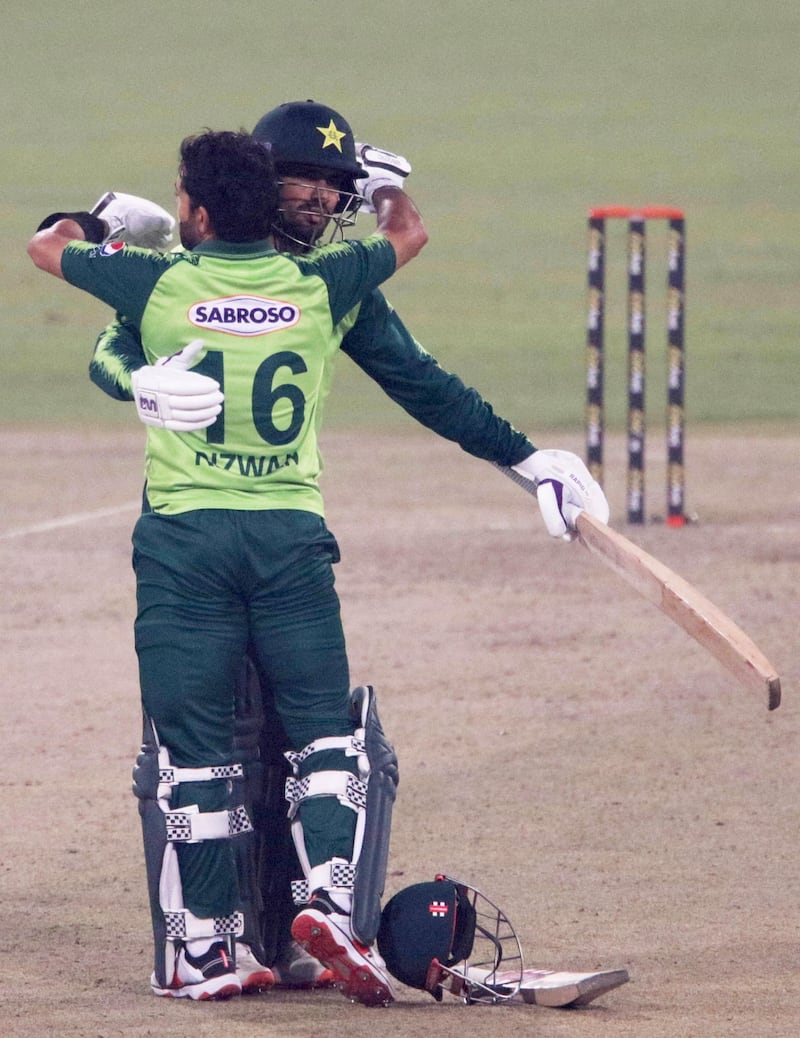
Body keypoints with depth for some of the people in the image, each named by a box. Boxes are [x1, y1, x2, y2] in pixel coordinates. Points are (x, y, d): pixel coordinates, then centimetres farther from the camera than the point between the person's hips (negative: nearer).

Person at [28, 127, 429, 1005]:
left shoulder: (161, 283, -2)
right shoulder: (316, 288, 3)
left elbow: (46, 245, 17)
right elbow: (406, 236, 25)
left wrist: (101, 223, 38)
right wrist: (381, 185, 45)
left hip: (186, 533, -1)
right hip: (292, 533, 1)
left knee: (190, 744, 3)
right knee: (325, 728, 7)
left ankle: (203, 948, 3)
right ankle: (331, 893, -13)